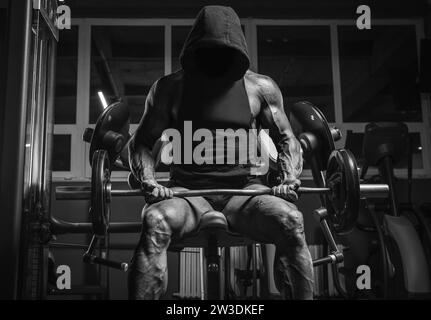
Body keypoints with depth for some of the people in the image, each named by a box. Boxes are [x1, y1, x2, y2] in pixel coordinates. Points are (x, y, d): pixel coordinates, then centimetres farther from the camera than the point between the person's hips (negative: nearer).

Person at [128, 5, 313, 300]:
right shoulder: (170, 88, 7)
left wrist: (291, 178, -7)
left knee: (291, 221, -30)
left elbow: (286, 139, 13)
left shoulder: (261, 87, 8)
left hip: (244, 189, 1)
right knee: (155, 221, -34)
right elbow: (142, 142, 9)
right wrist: (149, 181, -11)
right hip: (188, 190, 0)